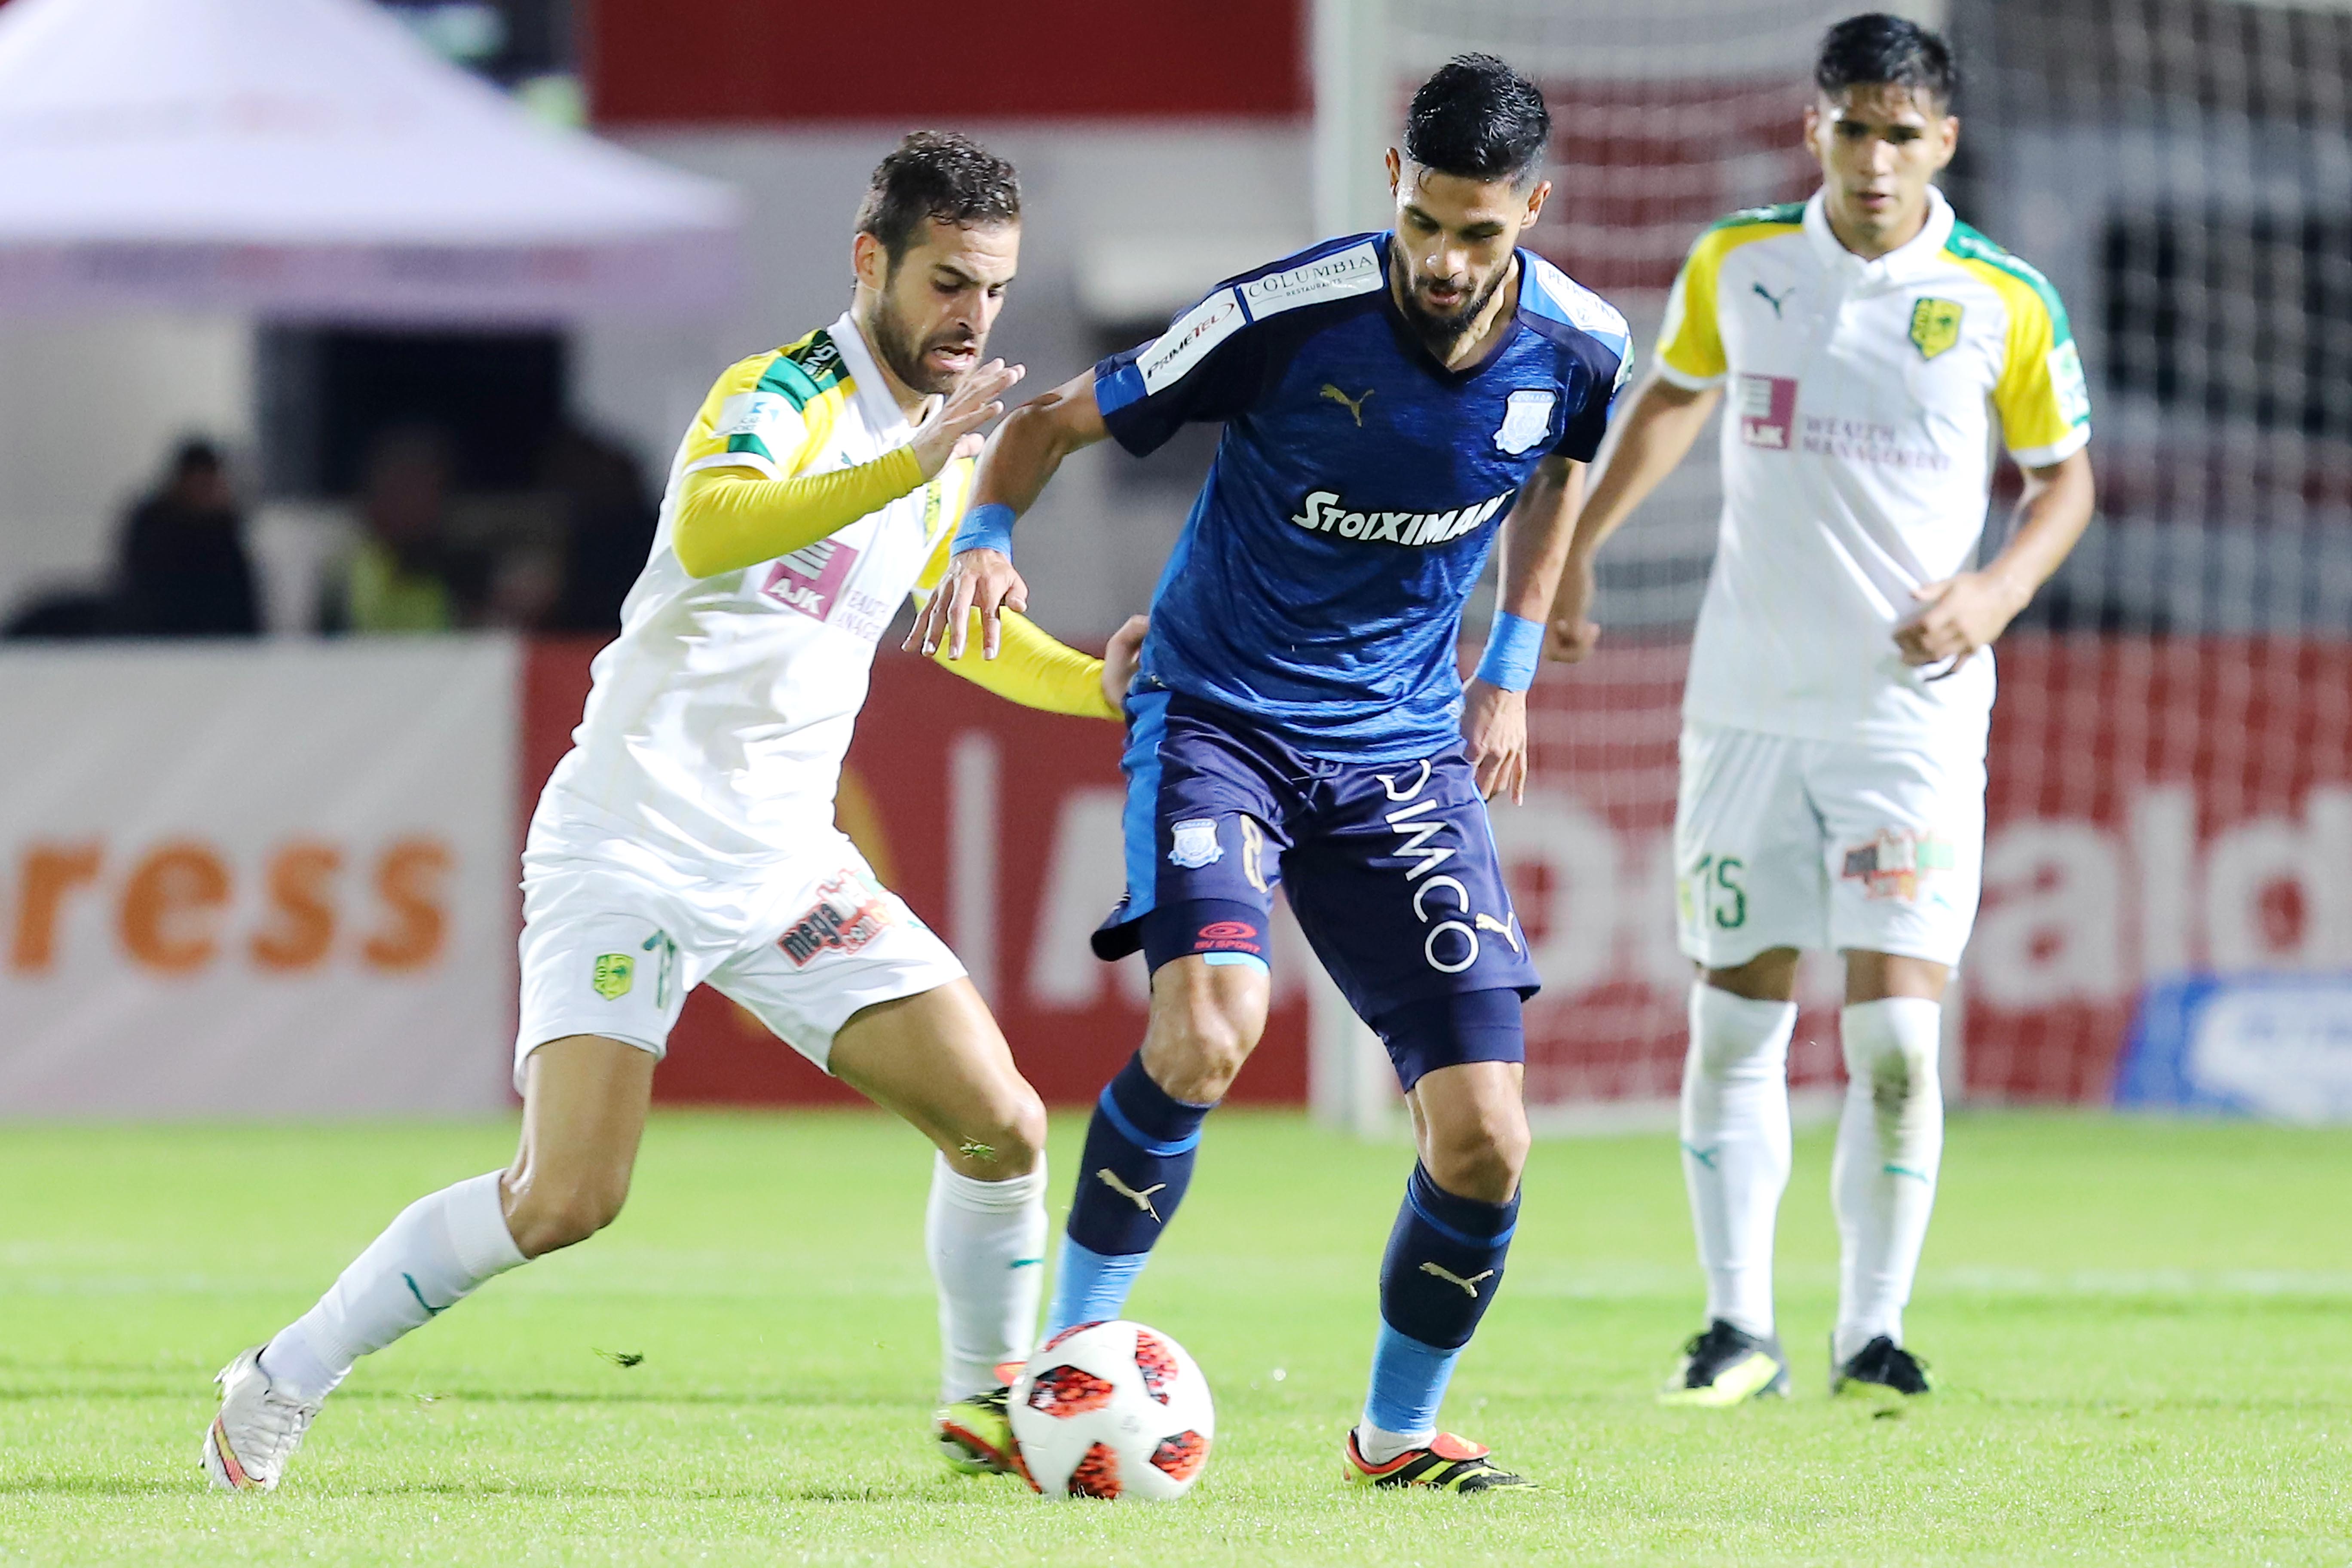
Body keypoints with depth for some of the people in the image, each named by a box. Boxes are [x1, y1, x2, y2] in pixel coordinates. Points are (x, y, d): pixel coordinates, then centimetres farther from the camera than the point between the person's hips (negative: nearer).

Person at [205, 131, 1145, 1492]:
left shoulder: (960, 454, 11)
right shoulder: (782, 396, -14)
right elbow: (709, 531, -37)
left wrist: (1099, 683, 13)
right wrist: (914, 462, -42)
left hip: (786, 867, 7)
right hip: (632, 853, -7)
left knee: (1004, 1128, -4)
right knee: (566, 1201, -18)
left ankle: (986, 1403, 19)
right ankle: (280, 1388, -1)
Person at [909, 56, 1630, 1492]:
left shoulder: (1578, 349, -8)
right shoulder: (1290, 317, -20)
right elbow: (1056, 421, -7)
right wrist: (989, 536, -25)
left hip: (1404, 746, 4)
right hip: (1220, 713, -4)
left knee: (1483, 1142, -5)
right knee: (1208, 1028, -30)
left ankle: (1400, 1427, 20)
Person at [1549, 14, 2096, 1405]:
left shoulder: (2006, 303, -4)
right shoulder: (1737, 264, 2)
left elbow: (2067, 476, 8)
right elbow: (1675, 396, 21)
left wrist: (2000, 589, -9)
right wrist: (1576, 548, 17)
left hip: (1916, 712, -2)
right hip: (1749, 705, 2)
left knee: (1896, 1040, -9)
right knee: (1736, 1024, 3)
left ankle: (1876, 1332, 4)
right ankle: (1740, 1330, 12)